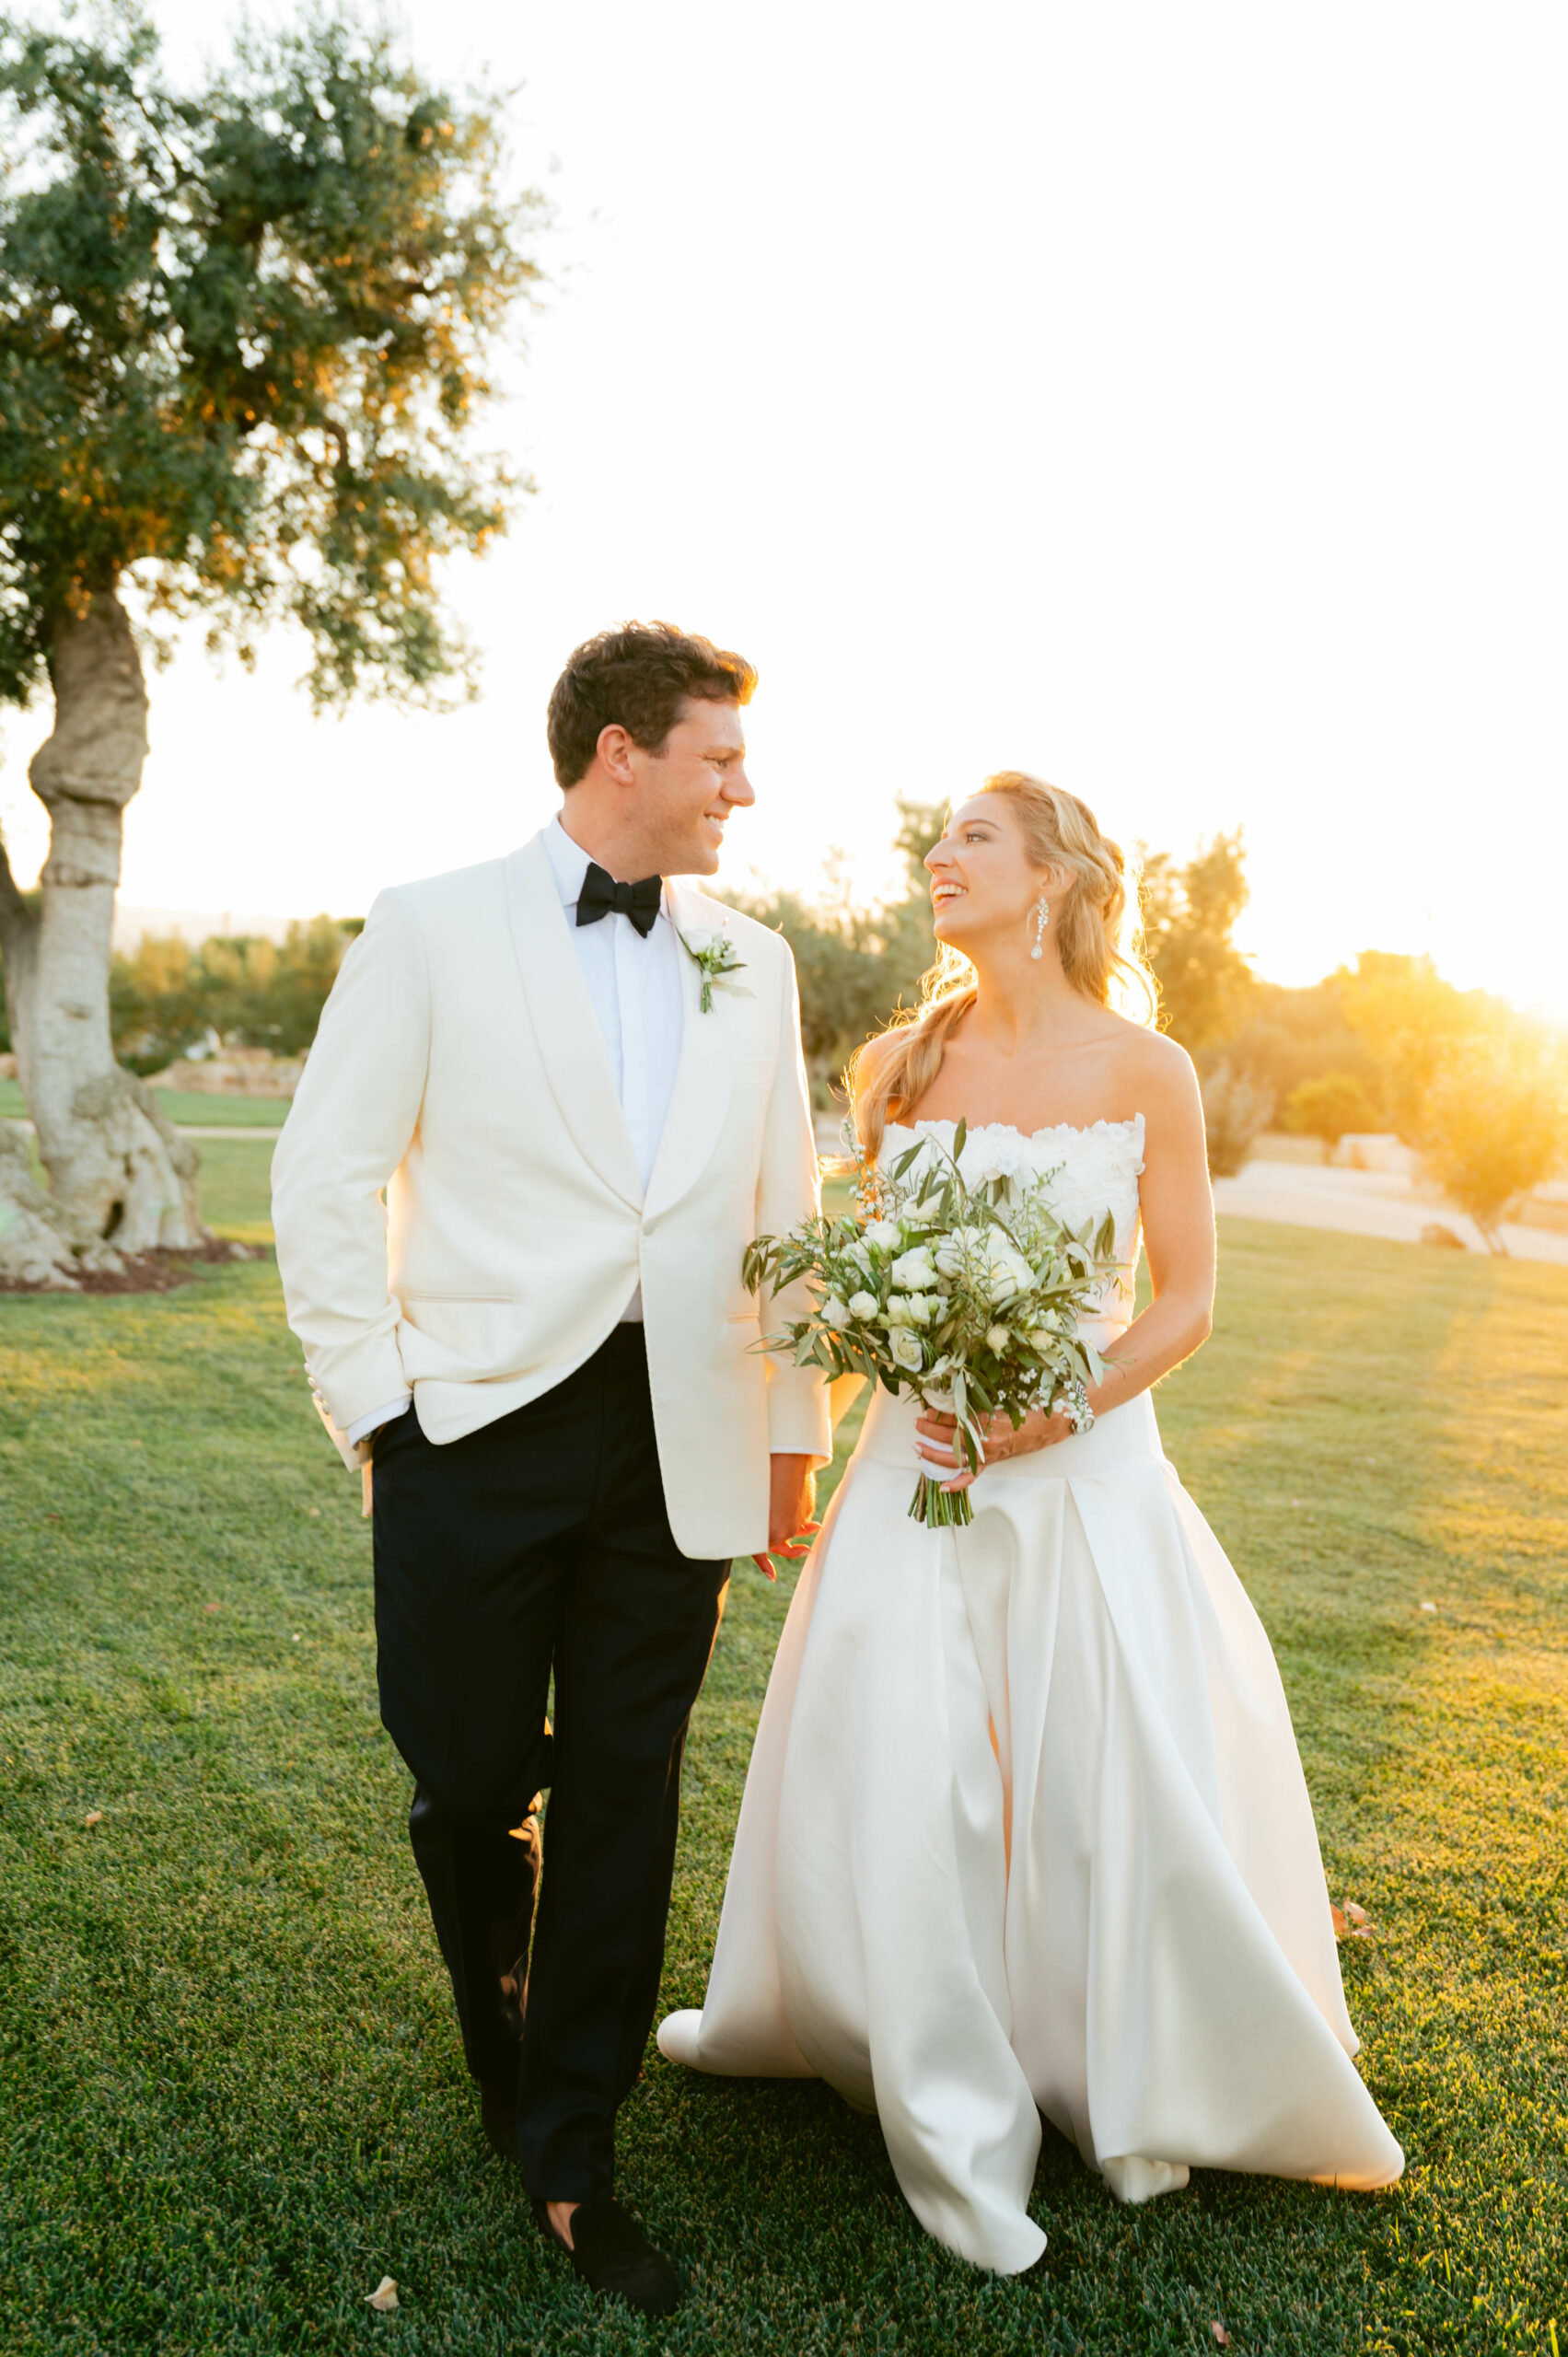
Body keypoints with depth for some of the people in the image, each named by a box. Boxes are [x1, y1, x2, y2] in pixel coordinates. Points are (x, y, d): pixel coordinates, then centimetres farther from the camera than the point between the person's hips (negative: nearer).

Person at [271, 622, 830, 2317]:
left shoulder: (751, 963, 10)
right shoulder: (434, 932, -1)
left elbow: (783, 1208, 12)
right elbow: (325, 1177, -1)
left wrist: (793, 1432, 11)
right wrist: (372, 1400, -5)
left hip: (679, 1448, 3)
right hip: (481, 1423, -2)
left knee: (624, 1802, 9)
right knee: (470, 1783, 9)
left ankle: (570, 2155, 27)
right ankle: (502, 2034, 42)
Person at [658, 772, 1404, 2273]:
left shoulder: (1144, 1071, -5)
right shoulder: (897, 1066, 3)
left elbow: (1185, 1301, -2)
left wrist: (1051, 1413, -14)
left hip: (1085, 1470, -2)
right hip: (917, 1465, 2)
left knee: (1119, 1788, 5)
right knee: (892, 1779, 1)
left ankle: (1139, 2088, 35)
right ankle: (953, 2125, 24)